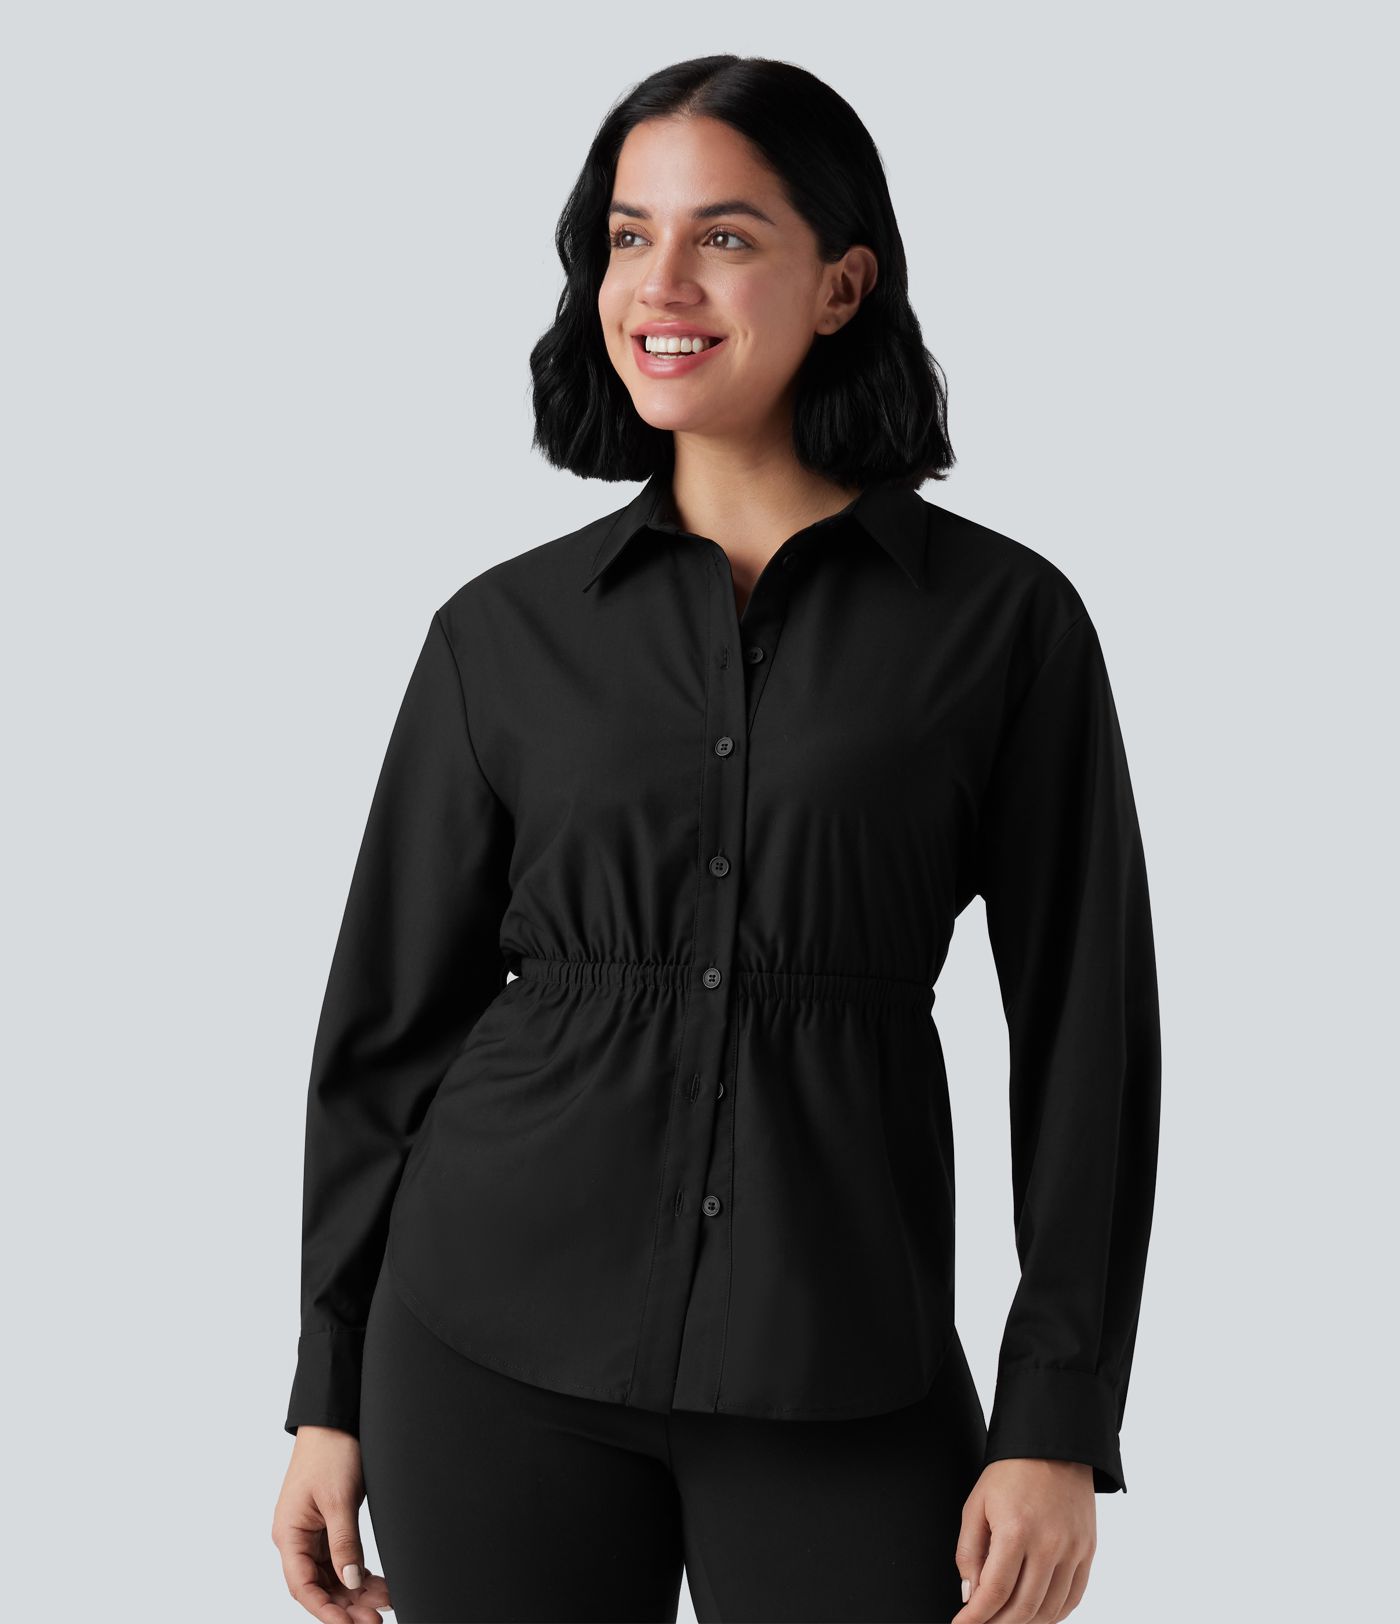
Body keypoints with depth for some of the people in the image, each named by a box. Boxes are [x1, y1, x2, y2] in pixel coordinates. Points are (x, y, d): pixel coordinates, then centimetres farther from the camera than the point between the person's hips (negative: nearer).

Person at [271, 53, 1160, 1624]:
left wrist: (1058, 1427, -6)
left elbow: (1081, 1035, -1)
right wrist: (329, 1395, 7)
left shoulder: (1002, 616, -1)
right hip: (500, 1348, 2)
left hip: (838, 1363, -1)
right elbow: (389, 1018, 8)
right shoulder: (507, 629, 4)